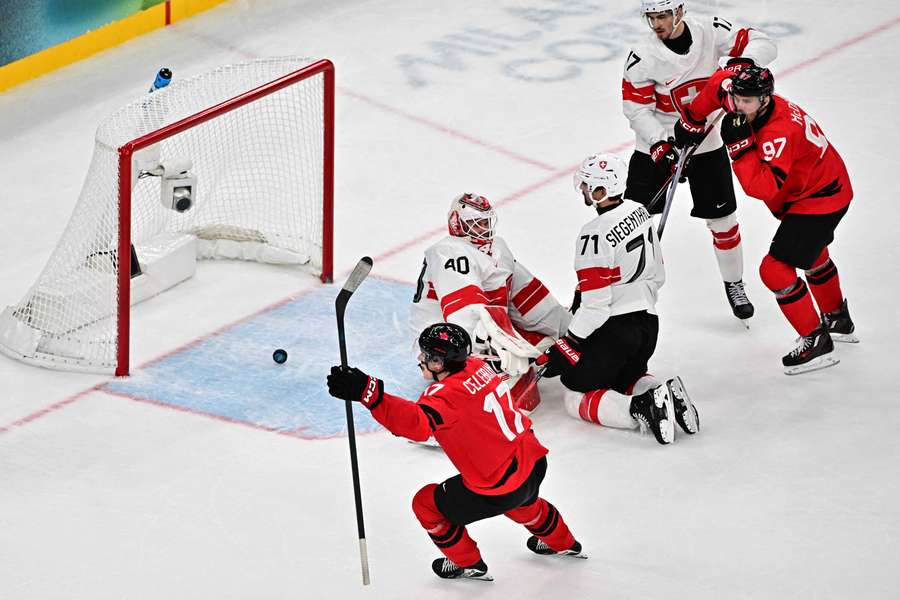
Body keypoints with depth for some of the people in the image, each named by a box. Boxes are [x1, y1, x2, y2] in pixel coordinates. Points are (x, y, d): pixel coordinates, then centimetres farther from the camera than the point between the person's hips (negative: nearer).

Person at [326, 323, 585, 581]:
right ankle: (562, 543, 67)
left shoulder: (447, 394, -25)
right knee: (522, 501, 43)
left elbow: (419, 424, -46)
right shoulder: (477, 367, 0)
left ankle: (469, 564, 27)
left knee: (427, 504, 9)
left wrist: (369, 394, -56)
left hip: (503, 488, -9)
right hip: (534, 461, 9)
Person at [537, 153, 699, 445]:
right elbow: (657, 275, 14)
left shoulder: (595, 234, -23)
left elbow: (595, 303, -21)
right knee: (626, 378, 31)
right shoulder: (640, 212, 3)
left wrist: (567, 346, -13)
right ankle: (667, 394, 0)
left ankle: (640, 407, -21)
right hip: (648, 321, 8)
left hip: (615, 328, -8)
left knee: (576, 397, 3)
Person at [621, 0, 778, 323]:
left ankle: (734, 284, 30)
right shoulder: (641, 57, -18)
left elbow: (763, 44, -10)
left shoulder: (711, 31, -14)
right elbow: (637, 109, -15)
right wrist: (660, 144, -29)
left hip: (705, 142, 2)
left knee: (722, 219, 9)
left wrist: (743, 61, -32)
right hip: (656, 143, -1)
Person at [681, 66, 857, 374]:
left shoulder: (781, 131, -36)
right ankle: (838, 320, 55)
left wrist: (740, 145, -42)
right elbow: (719, 84, 8)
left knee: (775, 269, -13)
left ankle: (816, 342, -5)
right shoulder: (750, 106, -11)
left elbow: (763, 187, -43)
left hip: (820, 199, -10)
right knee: (812, 255, 33)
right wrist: (692, 119, 9)